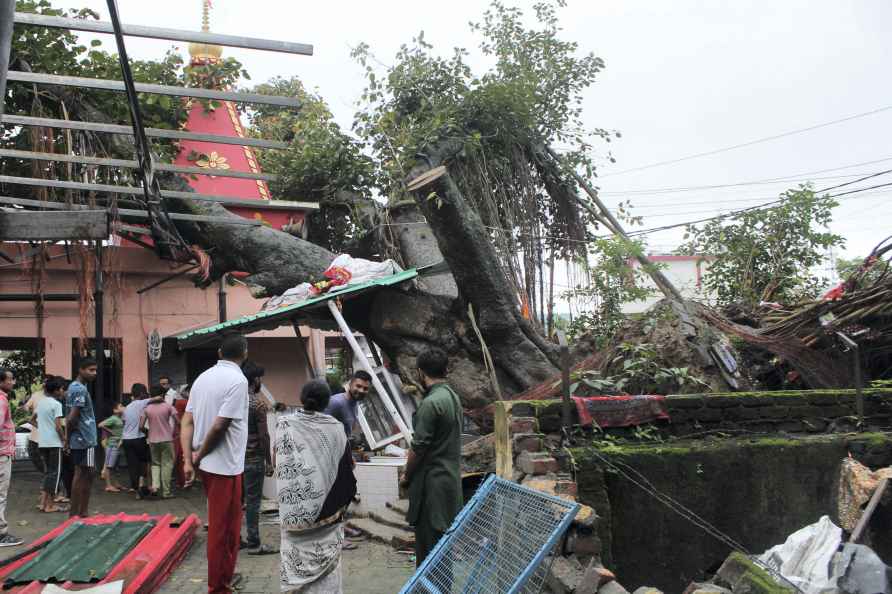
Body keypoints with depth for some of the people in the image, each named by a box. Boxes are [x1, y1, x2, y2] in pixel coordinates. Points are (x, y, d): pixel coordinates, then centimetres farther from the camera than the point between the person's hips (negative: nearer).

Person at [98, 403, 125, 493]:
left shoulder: (120, 419, 13)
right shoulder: (113, 419, -13)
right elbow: (101, 425, -20)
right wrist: (110, 432, -14)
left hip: (117, 444, 9)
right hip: (112, 444, -9)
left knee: (114, 465, 14)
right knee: (109, 465, -5)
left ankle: (112, 483, 22)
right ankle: (108, 485, -3)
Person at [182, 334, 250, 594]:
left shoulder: (203, 377, 7)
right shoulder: (238, 380, -16)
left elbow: (187, 421, 5)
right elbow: (220, 425, -21)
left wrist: (188, 460, 3)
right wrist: (198, 456, -8)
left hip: (209, 463, 8)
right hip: (225, 464, -8)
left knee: (226, 524, 22)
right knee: (221, 527, 3)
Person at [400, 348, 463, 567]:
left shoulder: (431, 403, -20)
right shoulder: (453, 396, 7)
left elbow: (418, 448, -18)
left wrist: (407, 476, -2)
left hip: (432, 481, -9)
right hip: (451, 475, 9)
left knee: (429, 541, 0)